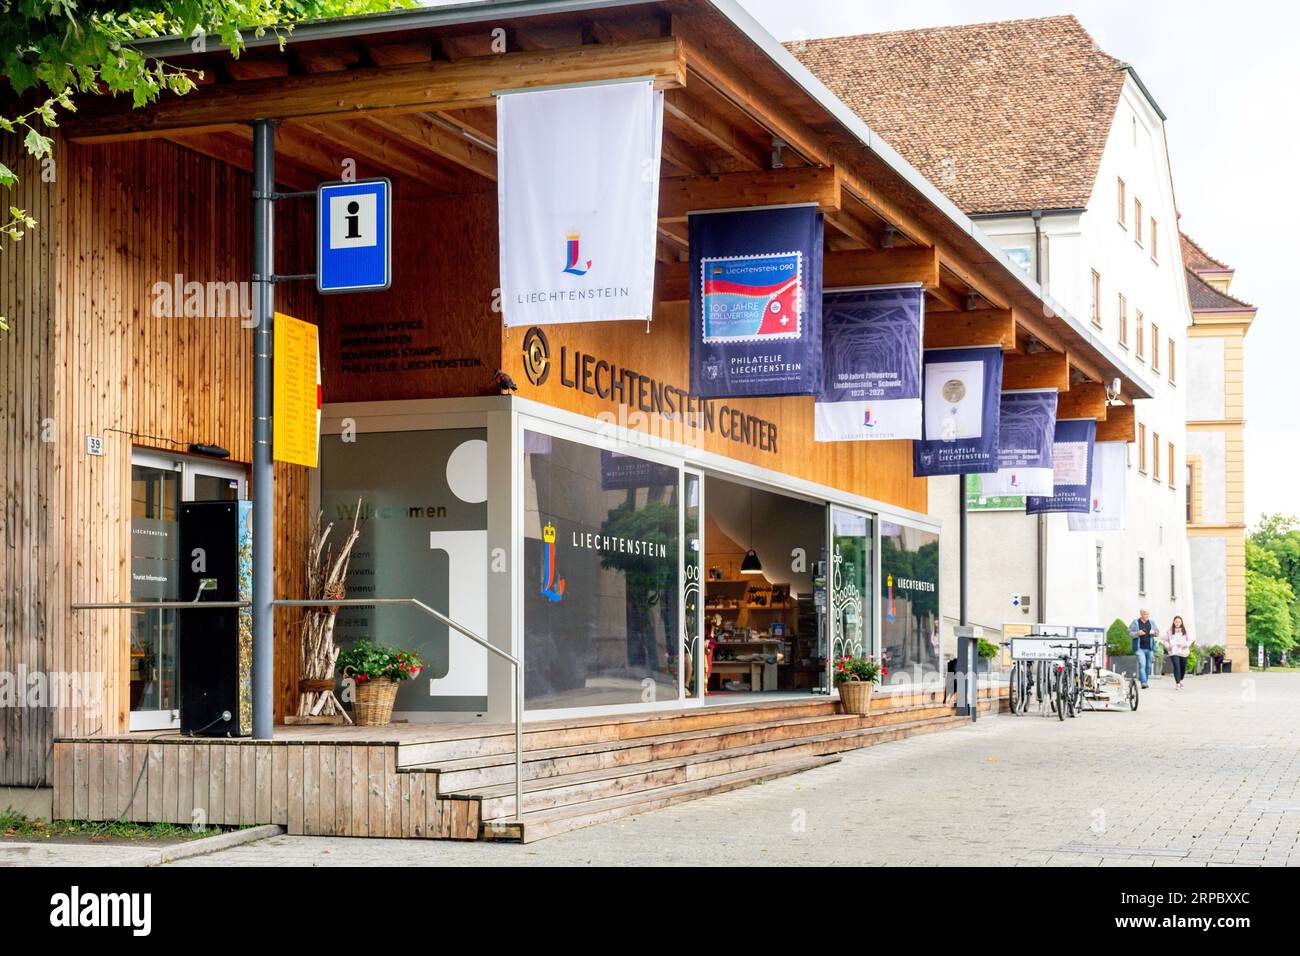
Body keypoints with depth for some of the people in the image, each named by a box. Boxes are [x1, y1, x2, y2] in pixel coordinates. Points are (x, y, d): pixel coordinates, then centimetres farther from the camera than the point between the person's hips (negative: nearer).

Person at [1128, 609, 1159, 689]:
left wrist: (1154, 632, -8)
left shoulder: (1152, 622, 12)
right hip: (1140, 648, -4)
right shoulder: (1135, 622, 1)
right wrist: (1138, 633, -18)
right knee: (1142, 664, -16)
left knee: (1148, 666, 9)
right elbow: (1130, 632, -1)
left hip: (1149, 648, 4)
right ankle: (1143, 682, -20)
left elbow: (1158, 633, 16)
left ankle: (1144, 681, 21)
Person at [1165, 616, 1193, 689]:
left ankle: (1180, 680, 36)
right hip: (1173, 652, -2)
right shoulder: (1170, 630, 4)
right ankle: (1177, 683, -12)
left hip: (1183, 652, 2)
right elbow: (1165, 640, 9)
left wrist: (1185, 644, -12)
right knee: (1176, 667, -15)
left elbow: (1190, 640, 7)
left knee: (1183, 668, 11)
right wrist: (1168, 645, -10)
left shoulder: (1185, 630, 5)